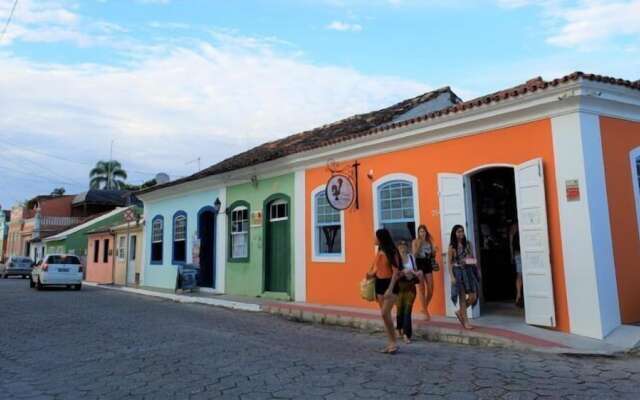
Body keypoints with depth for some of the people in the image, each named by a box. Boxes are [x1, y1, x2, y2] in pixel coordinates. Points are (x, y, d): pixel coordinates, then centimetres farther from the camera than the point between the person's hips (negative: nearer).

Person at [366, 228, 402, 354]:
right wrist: (370, 274, 2)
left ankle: (394, 342, 0)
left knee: (384, 313, -15)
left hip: (390, 284, -8)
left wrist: (390, 289, -22)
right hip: (379, 284, 8)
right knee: (385, 314, 9)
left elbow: (396, 271, -16)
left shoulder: (391, 252, -13)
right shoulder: (378, 251, 9)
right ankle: (391, 343, 17)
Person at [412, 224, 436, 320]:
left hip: (428, 264, 4)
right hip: (419, 265, -4)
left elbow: (433, 254, 12)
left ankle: (425, 309, 25)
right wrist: (418, 245, -18)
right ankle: (425, 312, 6)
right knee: (421, 289, 1)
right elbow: (414, 254, -11)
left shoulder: (429, 241, 8)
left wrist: (435, 250, -8)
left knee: (430, 289, 4)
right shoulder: (415, 241, -2)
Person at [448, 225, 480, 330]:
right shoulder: (452, 247, -3)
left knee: (473, 297, -1)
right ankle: (465, 321, 11)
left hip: (469, 271, 4)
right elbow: (450, 262, -5)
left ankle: (460, 312, 23)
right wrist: (452, 276, -12)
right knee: (462, 297, 1)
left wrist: (476, 269, 3)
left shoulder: (468, 244, 8)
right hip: (458, 272, -4)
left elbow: (473, 258, 13)